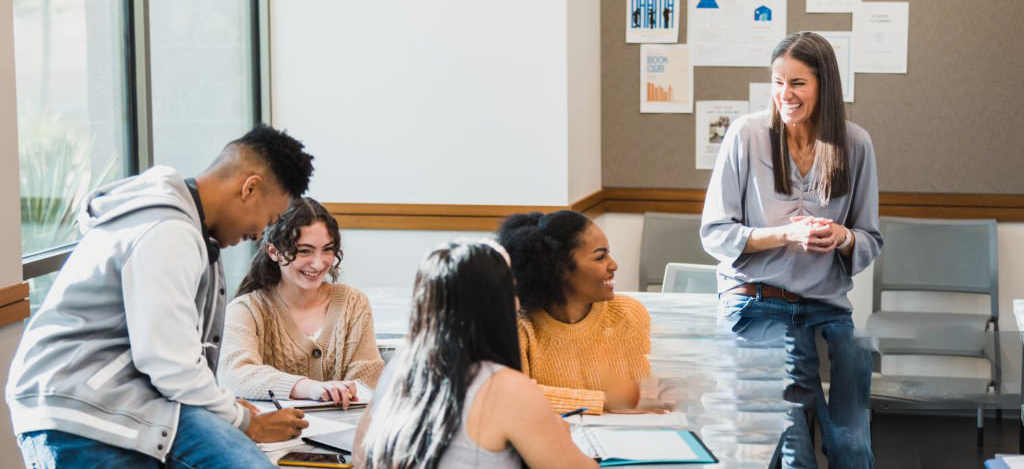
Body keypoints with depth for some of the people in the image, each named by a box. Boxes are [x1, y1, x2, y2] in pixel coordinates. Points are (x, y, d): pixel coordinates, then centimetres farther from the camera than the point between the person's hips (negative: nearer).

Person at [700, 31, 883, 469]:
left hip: (826, 305, 3)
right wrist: (788, 234, -18)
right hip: (757, 302, -3)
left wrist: (843, 237, -14)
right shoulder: (746, 134, -5)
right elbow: (715, 234, -4)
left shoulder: (855, 144, 3)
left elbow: (871, 241, 10)